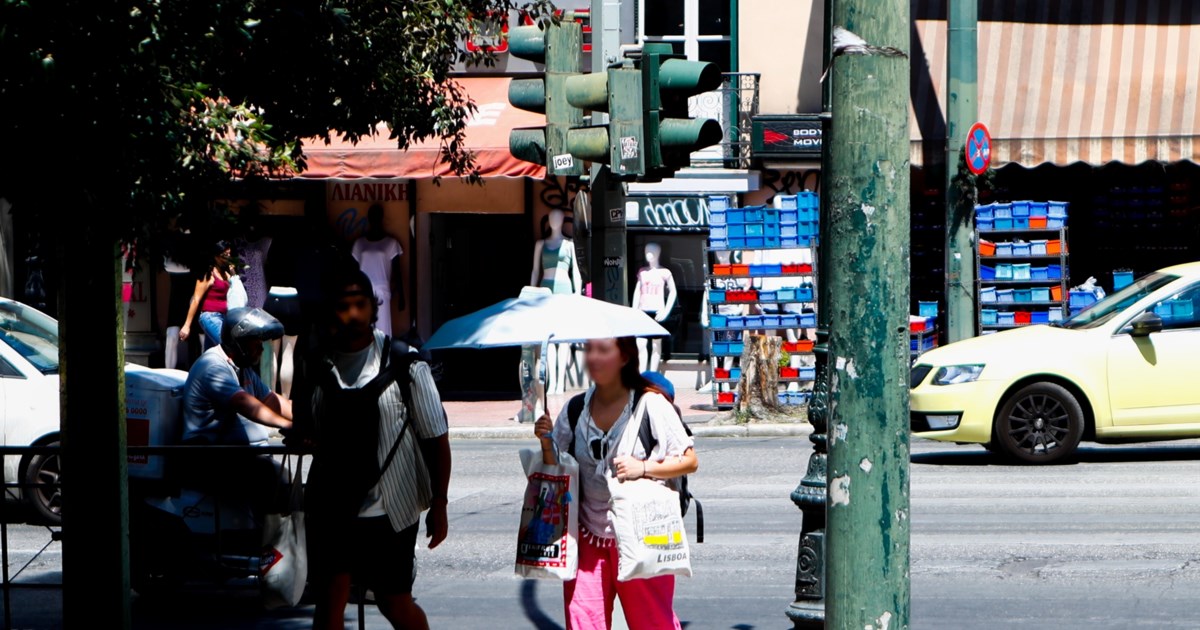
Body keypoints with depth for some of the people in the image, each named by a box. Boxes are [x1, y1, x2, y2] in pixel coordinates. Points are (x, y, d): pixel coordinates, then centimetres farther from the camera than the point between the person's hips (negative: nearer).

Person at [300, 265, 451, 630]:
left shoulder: (404, 366, -6)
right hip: (332, 506, 3)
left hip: (391, 510, -3)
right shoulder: (319, 367, 4)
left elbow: (435, 439, -3)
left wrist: (438, 504, -6)